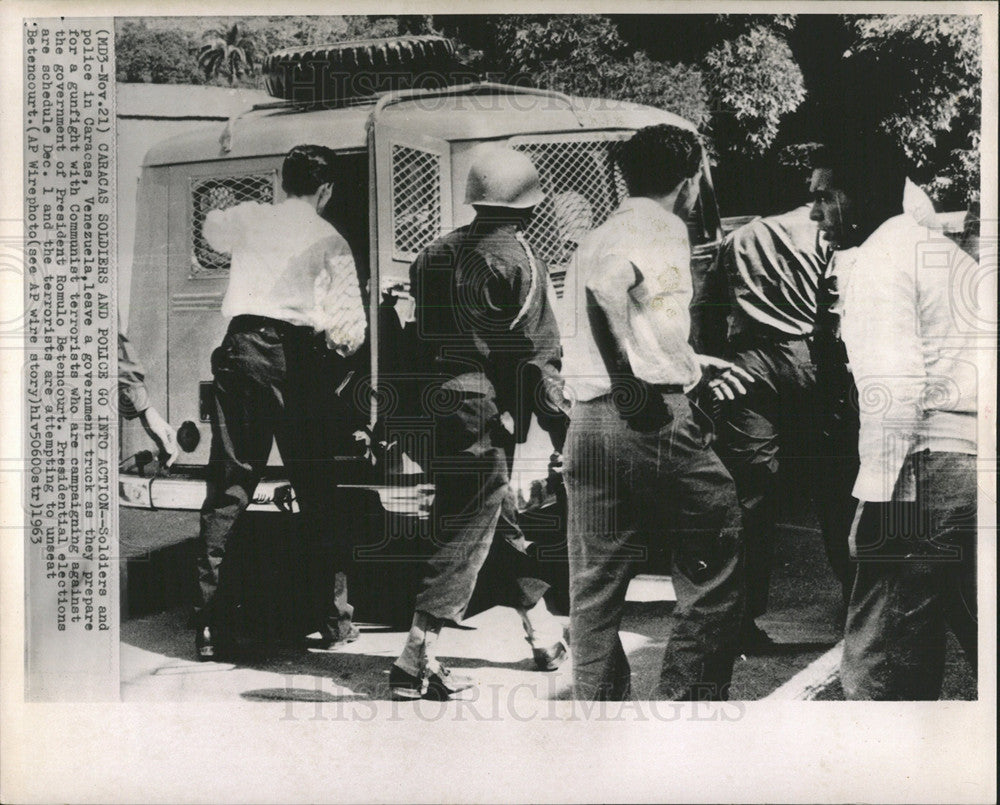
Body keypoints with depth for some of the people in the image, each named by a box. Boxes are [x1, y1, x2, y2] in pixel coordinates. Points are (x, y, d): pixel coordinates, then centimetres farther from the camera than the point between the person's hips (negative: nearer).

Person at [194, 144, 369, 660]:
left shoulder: (247, 218, 15)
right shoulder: (329, 239, 7)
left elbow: (210, 229, 40)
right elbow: (351, 327, 0)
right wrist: (336, 342, 20)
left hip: (240, 345, 2)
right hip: (295, 354, -2)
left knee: (227, 488, 3)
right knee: (316, 492, 7)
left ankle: (209, 625, 1)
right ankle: (334, 618, 15)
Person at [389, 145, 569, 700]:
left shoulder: (435, 254, 10)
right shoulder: (517, 259, -9)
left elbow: (418, 342, 12)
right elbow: (536, 354, -11)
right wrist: (561, 427, -5)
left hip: (438, 410, 8)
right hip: (486, 416, -7)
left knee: (504, 523, 19)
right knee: (465, 538, -2)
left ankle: (546, 638, 33)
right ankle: (415, 662, -4)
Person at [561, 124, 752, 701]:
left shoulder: (601, 234, 23)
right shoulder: (663, 228, -3)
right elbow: (606, 282, -24)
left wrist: (692, 362, 30)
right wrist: (630, 379, -20)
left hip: (590, 424, 8)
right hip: (654, 418, -8)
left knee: (595, 590, 12)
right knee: (715, 577, 7)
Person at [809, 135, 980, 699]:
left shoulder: (878, 260, -4)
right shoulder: (949, 252, 22)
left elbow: (896, 385, -16)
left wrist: (876, 492, -15)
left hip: (932, 467, -9)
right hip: (976, 458, 9)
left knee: (879, 658, -4)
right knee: (978, 637, 14)